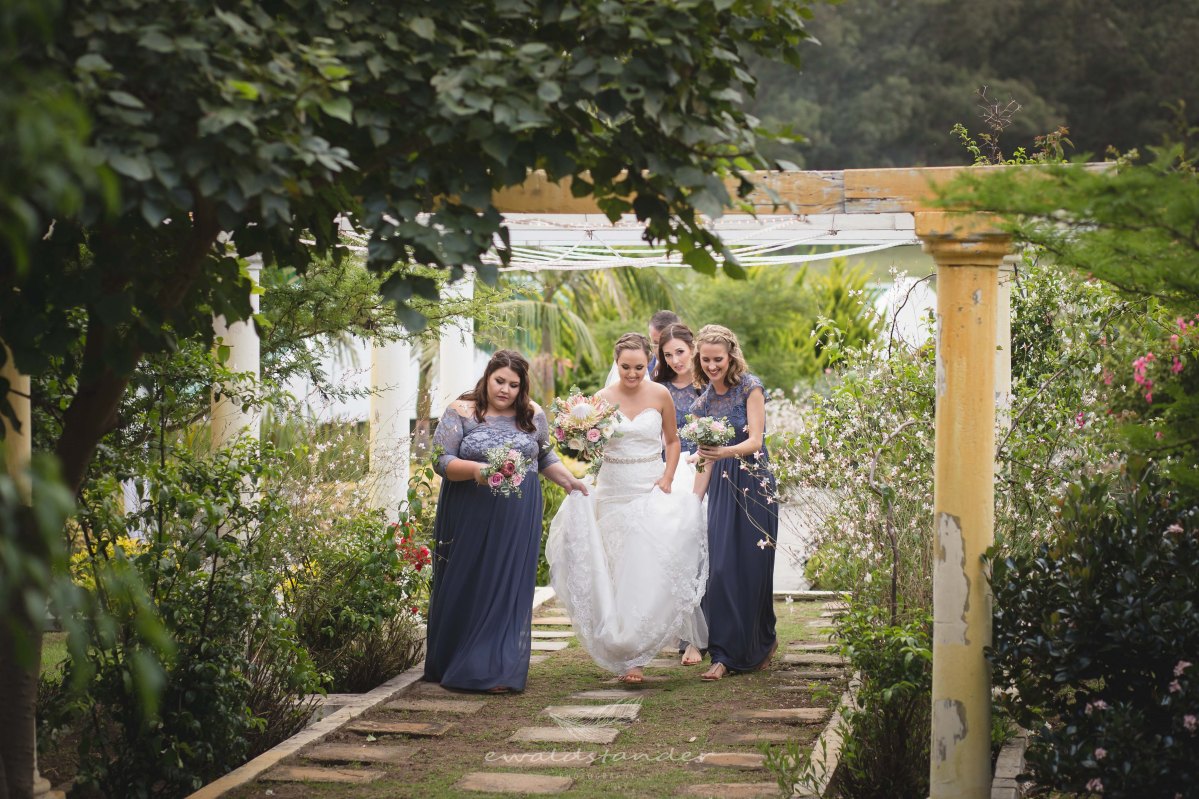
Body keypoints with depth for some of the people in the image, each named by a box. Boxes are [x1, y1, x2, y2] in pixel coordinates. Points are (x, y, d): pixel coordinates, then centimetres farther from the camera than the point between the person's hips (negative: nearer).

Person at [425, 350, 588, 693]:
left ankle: (499, 670, 0)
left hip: (517, 520, 2)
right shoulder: (461, 412, -4)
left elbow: (545, 456, 21)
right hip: (469, 517, -2)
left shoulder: (532, 415, 7)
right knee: (464, 588, 5)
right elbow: (441, 460, -10)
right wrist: (475, 469, -25)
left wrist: (569, 481, 9)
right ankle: (450, 663, 20)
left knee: (508, 588, -2)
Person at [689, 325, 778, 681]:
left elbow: (755, 440, -14)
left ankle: (761, 643, 18)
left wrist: (726, 452, -32)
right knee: (721, 569, -3)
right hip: (721, 488, 4)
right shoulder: (703, 402, 11)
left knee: (751, 568, -1)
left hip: (754, 484, -4)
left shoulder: (750, 388, -5)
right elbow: (706, 460, 14)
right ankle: (724, 655, 2)